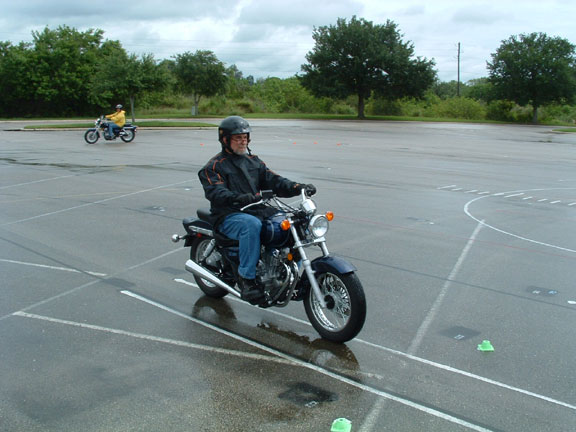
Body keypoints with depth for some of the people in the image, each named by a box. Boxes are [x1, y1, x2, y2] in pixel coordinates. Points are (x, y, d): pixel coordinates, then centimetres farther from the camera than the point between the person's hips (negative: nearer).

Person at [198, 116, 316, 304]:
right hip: (229, 216, -6)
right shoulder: (214, 166, 1)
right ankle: (246, 278, -32)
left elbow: (273, 181, 10)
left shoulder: (253, 161, 21)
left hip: (259, 210, 6)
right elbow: (215, 192, -16)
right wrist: (239, 198, -37)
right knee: (252, 225, -38)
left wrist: (298, 187, -8)